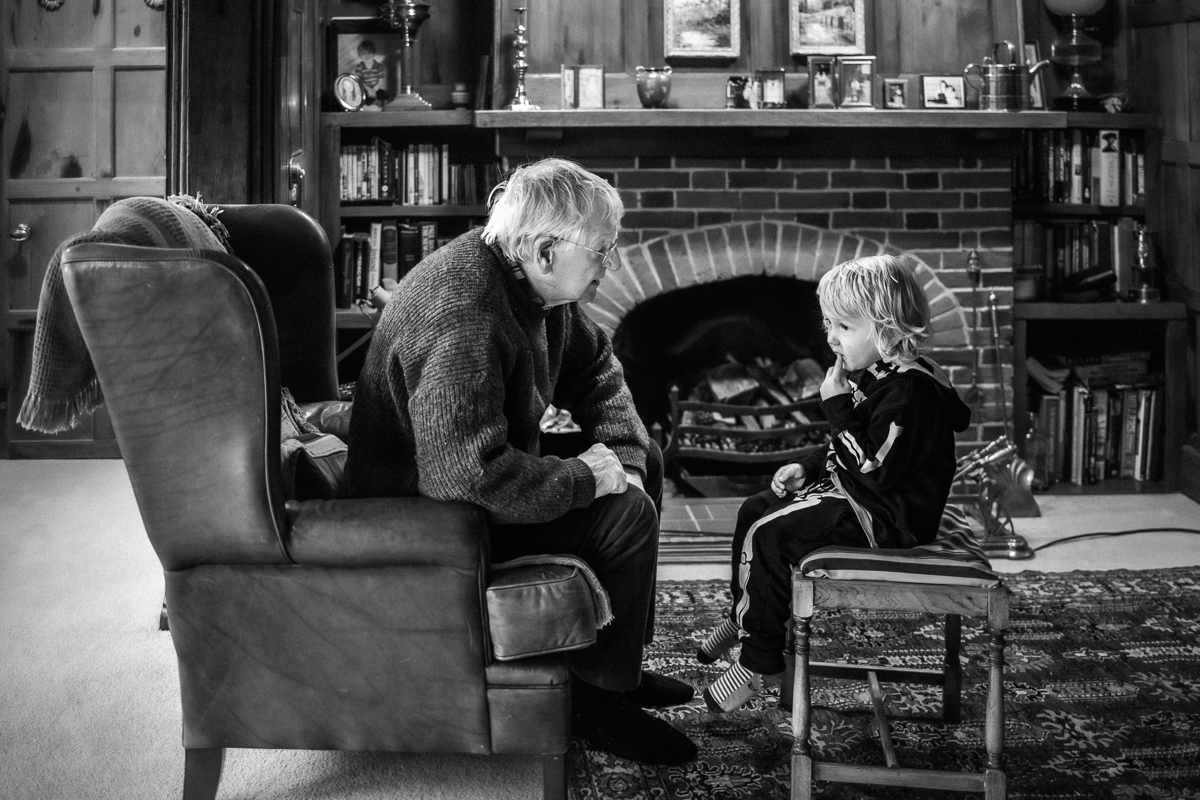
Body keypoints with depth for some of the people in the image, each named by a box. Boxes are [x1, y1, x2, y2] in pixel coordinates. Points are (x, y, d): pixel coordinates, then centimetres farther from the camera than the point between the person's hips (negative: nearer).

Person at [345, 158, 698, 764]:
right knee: (626, 512, -19)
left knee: (644, 463, 13)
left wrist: (624, 453, -3)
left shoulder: (534, 282, -1)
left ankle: (618, 663, 22)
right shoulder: (462, 315, -32)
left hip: (485, 475, 11)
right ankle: (595, 699, -2)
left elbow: (593, 367, 14)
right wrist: (585, 478, -26)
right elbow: (472, 476, -39)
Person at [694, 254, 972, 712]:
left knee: (769, 535, -20)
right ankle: (742, 619, 26)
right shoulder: (872, 375, 9)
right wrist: (808, 467, 7)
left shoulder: (910, 391, -24)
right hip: (852, 494, 11)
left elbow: (874, 470, -29)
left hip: (887, 517, -11)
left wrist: (838, 407, -25)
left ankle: (760, 661, -11)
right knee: (754, 510, 13)